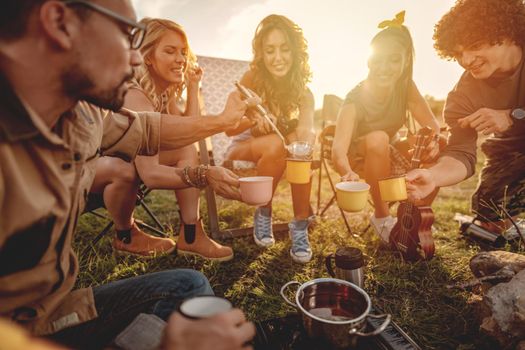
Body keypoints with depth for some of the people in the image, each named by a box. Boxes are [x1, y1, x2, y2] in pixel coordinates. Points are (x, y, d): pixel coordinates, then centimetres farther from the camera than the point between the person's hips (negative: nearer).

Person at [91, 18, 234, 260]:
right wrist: (205, 174, -57)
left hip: (122, 157, 7)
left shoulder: (165, 91, -6)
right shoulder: (135, 96, -33)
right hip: (86, 162, -7)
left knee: (186, 151, -12)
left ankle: (190, 236, -14)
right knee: (124, 169, -39)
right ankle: (125, 236, -8)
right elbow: (149, 174, -44)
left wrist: (193, 86, -12)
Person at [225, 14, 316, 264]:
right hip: (244, 149, -2)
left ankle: (300, 225, -22)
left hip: (282, 151, 2)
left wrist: (303, 136, -52)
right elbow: (230, 128, -18)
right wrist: (254, 120, -38)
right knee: (276, 145, -35)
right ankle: (263, 214, -13)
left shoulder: (302, 90, -11)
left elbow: (306, 128, -29)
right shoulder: (252, 78, -16)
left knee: (302, 142, -32)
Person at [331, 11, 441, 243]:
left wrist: (433, 139, -47)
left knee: (436, 146, -20)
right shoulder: (356, 99, -30)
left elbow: (432, 125, -22)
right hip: (357, 156, -4)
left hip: (388, 154, 4)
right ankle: (381, 216, -19)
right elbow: (338, 149, -44)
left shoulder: (406, 87, -16)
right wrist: (347, 172, -66)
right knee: (378, 139, -36)